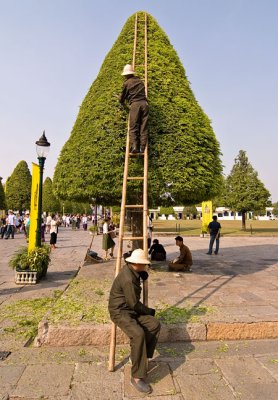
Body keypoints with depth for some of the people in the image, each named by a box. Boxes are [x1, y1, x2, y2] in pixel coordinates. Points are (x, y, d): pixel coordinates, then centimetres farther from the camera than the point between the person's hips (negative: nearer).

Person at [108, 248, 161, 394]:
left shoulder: (130, 269, 1)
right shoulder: (128, 279, -28)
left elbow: (144, 276, 26)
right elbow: (135, 304, -21)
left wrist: (142, 273, 3)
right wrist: (150, 311, -5)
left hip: (131, 309, 9)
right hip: (120, 312, -9)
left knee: (155, 325, -6)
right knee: (138, 334, -31)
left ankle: (138, 356, 9)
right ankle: (137, 377, -16)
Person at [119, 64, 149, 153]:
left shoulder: (127, 83, 8)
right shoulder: (140, 81, 22)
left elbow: (123, 96, 15)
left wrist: (121, 102, 38)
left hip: (135, 104, -4)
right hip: (144, 103, 4)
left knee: (133, 127, -5)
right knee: (143, 127, 0)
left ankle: (134, 146, -22)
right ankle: (142, 148, -9)